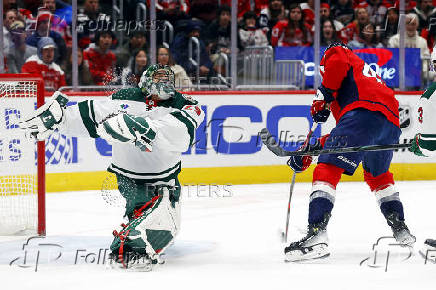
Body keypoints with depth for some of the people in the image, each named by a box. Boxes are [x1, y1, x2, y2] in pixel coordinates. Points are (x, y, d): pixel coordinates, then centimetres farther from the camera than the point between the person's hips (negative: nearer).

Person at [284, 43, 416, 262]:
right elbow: (344, 132, 38)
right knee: (378, 174, 33)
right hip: (392, 122, 8)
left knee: (327, 169, -13)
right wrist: (314, 148, 32)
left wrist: (323, 97, 1)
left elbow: (337, 62, -6)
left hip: (365, 111, -8)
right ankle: (401, 230, 32)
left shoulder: (335, 53, 24)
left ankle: (316, 234, -29)